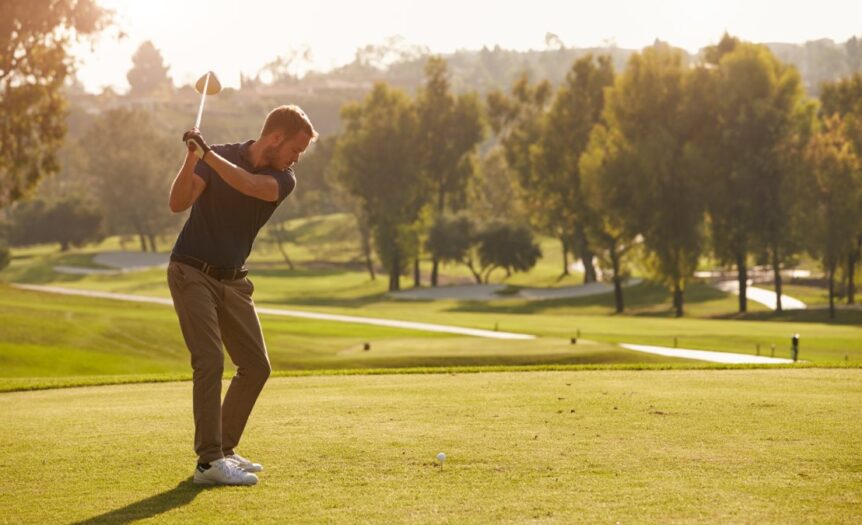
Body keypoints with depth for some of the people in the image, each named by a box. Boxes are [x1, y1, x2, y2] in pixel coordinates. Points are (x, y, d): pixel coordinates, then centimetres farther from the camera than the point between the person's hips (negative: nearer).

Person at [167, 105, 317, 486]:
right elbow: (178, 203, -19)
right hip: (192, 272, -5)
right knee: (210, 361, -17)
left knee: (256, 366, 6)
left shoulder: (283, 180, -1)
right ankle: (209, 461, -18)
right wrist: (191, 159, -34)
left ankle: (224, 449, 19)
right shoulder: (219, 156, -7)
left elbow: (249, 185, -25)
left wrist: (208, 154, -36)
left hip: (233, 281, 6)